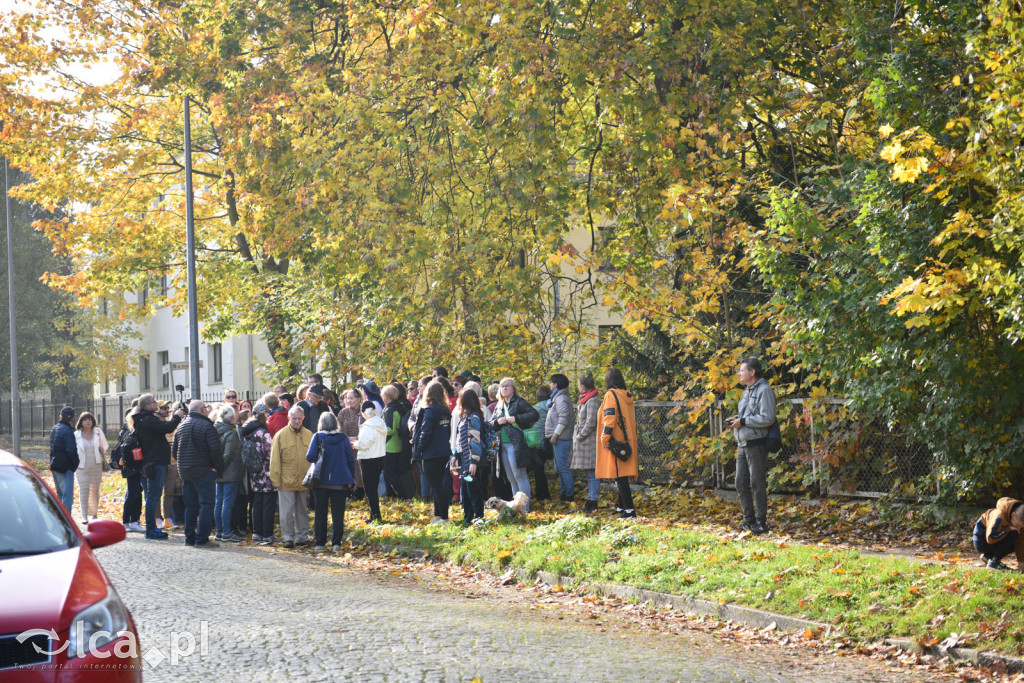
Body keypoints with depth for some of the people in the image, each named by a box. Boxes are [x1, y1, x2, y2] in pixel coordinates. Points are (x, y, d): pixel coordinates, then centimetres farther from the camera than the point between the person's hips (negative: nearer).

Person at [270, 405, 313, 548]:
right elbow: (275, 460, -1)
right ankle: (288, 538, 8)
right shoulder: (281, 435, -1)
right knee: (287, 511, 0)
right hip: (286, 482, -3)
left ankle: (302, 536, 20)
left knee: (303, 511, 11)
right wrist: (276, 480, -6)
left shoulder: (309, 435, 6)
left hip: (303, 481, 3)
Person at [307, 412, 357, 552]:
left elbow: (310, 457, -15)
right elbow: (351, 459, 0)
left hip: (321, 481, -1)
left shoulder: (318, 437, -7)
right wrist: (351, 479, 9)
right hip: (340, 482, 1)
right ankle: (336, 543, 4)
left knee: (320, 514, 8)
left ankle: (319, 543, 7)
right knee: (338, 514, 7)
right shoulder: (343, 438, -2)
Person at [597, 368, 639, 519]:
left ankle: (629, 509, -13)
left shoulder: (611, 395, -10)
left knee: (619, 476, -8)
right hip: (628, 440, 8)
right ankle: (621, 506, 27)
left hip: (616, 442, -8)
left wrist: (605, 438, -15)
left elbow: (609, 418, -18)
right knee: (622, 476, 17)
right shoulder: (627, 396, 13)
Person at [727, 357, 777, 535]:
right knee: (741, 484, 11)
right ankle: (749, 520, 20)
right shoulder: (747, 391, 18)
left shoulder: (764, 390, -12)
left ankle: (761, 522, 3)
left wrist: (743, 421, -16)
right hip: (742, 445, 9)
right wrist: (735, 419, 9)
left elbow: (767, 418, -20)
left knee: (758, 484, -4)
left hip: (756, 445, -9)